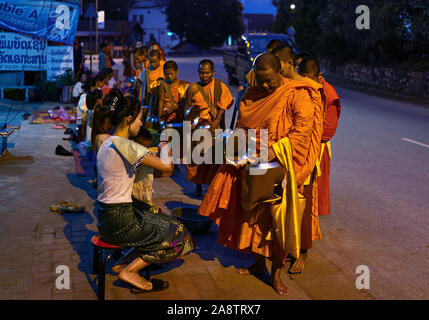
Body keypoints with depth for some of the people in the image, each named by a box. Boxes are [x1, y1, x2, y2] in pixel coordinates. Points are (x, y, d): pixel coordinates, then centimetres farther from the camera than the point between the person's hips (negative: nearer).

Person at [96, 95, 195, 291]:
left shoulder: (106, 144, 8)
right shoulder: (128, 148, -21)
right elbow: (167, 166, -17)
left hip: (104, 217, 10)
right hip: (119, 222, -9)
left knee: (166, 225, 19)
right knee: (177, 237, 3)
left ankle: (123, 262, 14)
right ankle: (129, 271, 2)